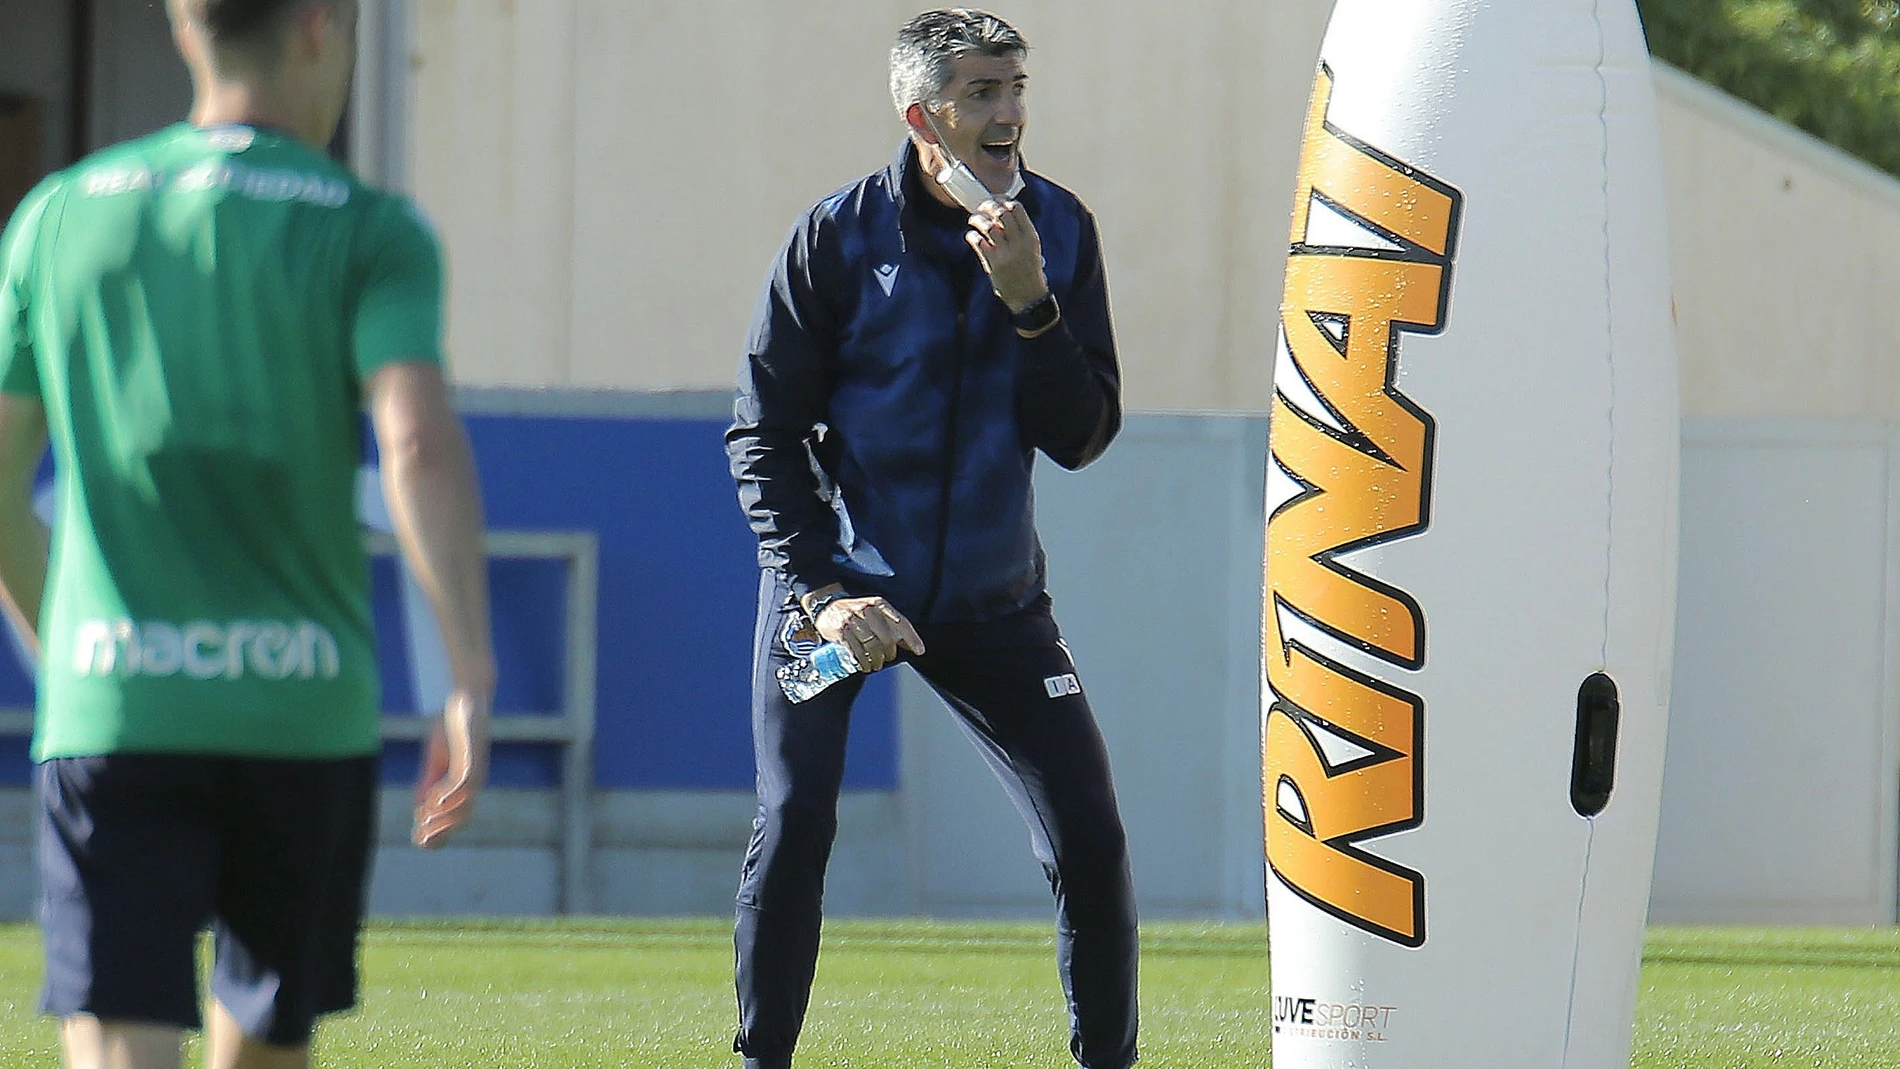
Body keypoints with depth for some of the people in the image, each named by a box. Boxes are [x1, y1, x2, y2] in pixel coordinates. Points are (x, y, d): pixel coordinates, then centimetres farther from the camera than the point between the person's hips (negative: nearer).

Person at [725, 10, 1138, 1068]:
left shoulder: (1058, 229, -2)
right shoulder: (839, 236, -10)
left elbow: (1082, 437, -5)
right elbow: (765, 435, -6)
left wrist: (1030, 305, -19)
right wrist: (821, 590, -16)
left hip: (993, 593, 3)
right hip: (838, 579, -3)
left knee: (1091, 836, -4)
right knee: (795, 822, -14)